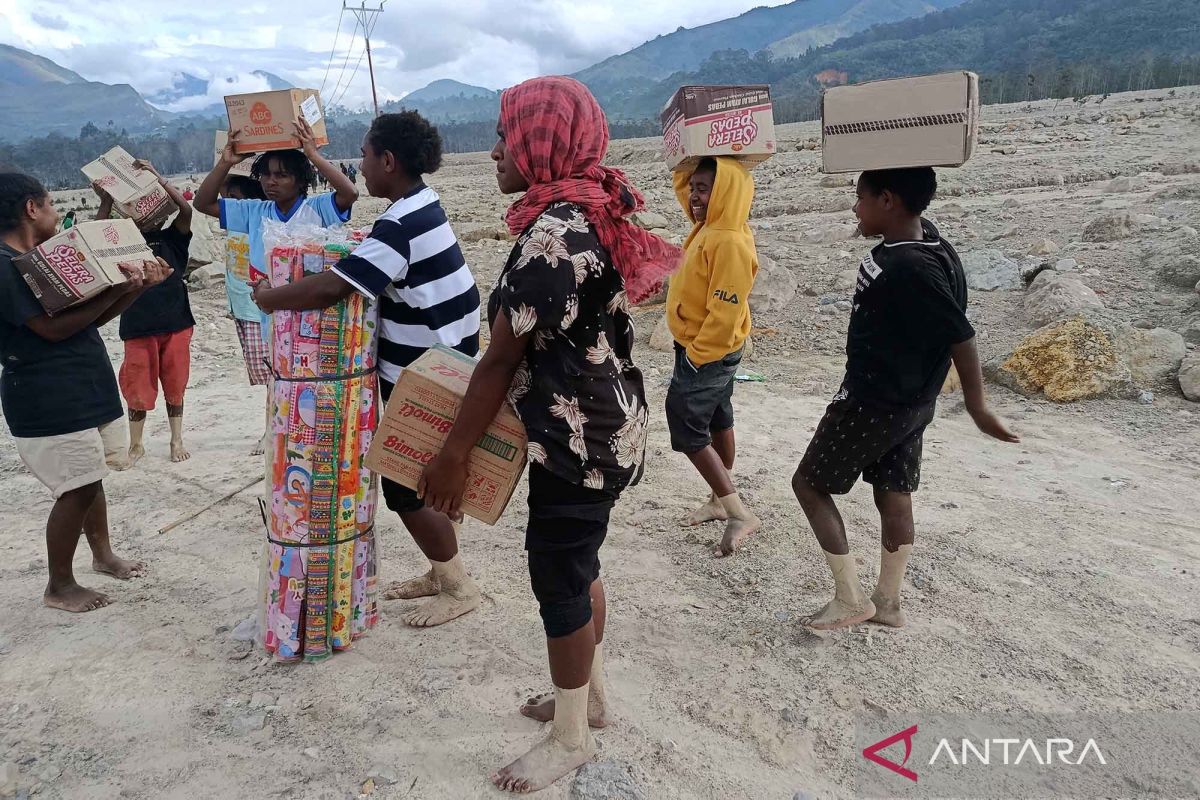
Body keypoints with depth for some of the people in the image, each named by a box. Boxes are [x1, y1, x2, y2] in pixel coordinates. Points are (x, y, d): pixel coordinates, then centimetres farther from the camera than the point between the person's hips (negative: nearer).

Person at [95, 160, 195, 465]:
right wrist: (106, 201, -17)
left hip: (176, 323, 0)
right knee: (138, 388, 7)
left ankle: (177, 441, 25)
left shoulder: (171, 239, 3)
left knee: (174, 386, 10)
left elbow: (186, 210, -12)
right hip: (138, 326, 0)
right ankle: (136, 444, 23)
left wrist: (156, 176, -17)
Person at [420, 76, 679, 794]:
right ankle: (591, 695, 41)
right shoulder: (589, 214, 8)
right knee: (575, 565, 21)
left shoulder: (554, 233, -22)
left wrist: (454, 453, -12)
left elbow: (501, 358, -20)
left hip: (580, 436, -10)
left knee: (559, 577, 5)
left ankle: (571, 738, 25)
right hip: (600, 424, 10)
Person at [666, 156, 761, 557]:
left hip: (706, 355, -10)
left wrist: (694, 356, -20)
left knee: (689, 433, -5)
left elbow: (724, 315, -27)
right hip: (710, 352, 10)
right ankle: (721, 500, 34)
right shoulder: (709, 226, 2)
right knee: (717, 422, 18)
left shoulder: (731, 243, -26)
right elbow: (683, 181, 17)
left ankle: (740, 513, 1)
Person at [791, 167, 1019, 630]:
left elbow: (960, 336, -22)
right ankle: (888, 602, 32)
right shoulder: (919, 236, -2)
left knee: (809, 483, 6)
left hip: (872, 404, -9)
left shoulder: (911, 269, -28)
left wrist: (977, 407, -13)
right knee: (894, 496, 17)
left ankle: (850, 600, 13)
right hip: (909, 403, 9)